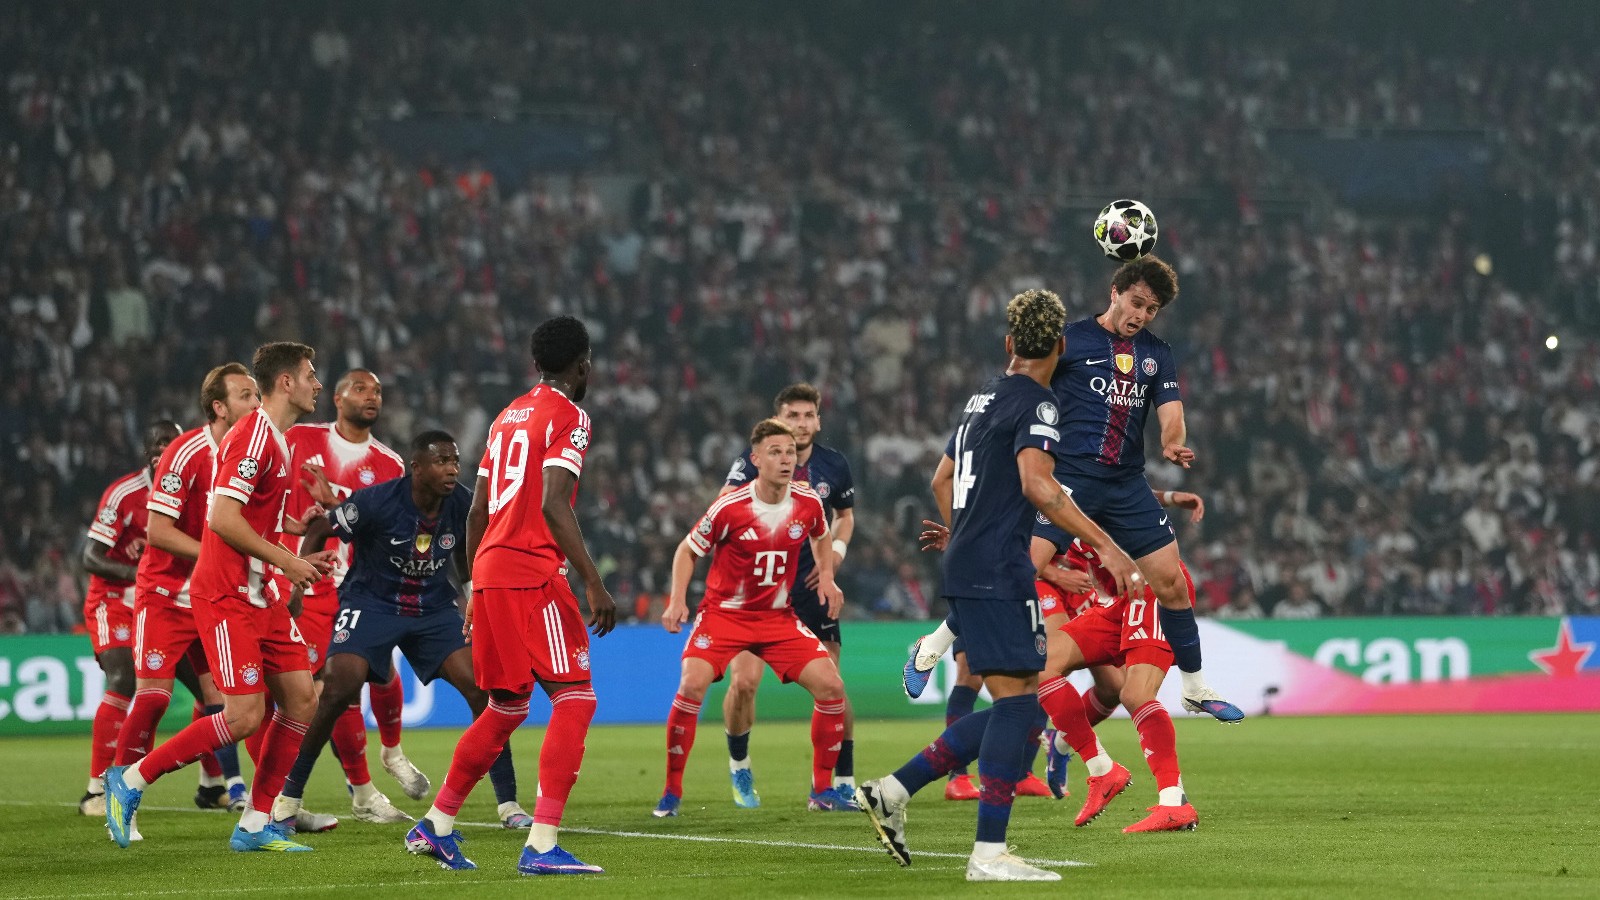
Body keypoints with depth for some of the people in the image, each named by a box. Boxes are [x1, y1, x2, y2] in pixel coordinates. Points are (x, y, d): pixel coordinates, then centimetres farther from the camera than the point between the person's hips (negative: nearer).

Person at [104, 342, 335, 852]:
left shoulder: (277, 441, 16)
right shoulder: (252, 438, -16)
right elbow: (223, 519, -24)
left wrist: (298, 562, 14)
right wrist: (285, 561, -17)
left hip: (261, 594, 10)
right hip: (226, 596, -10)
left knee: (302, 700, 3)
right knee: (245, 715, -14)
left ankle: (256, 824, 9)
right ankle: (131, 781, -1)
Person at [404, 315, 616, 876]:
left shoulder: (508, 416, 19)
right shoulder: (568, 417, -5)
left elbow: (477, 511, 21)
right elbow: (553, 505, -17)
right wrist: (594, 583, -18)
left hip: (490, 572, 8)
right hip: (533, 574, -8)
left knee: (506, 707, 19)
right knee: (574, 699, -7)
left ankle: (435, 827, 23)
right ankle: (541, 846, -16)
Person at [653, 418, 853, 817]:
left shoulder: (808, 503, -6)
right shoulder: (729, 507, -17)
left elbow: (822, 536, 19)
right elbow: (688, 550, -3)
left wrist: (827, 577, 3)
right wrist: (677, 600, -15)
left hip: (778, 617, 4)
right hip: (724, 613, -4)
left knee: (830, 686, -9)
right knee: (692, 684, -25)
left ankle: (823, 790, 7)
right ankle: (672, 791, -10)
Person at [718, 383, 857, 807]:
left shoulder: (834, 465, 1)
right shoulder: (752, 462, -9)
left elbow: (845, 514, 19)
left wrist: (837, 551, 0)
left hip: (811, 586, 2)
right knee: (743, 681, -12)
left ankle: (844, 780, 10)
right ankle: (738, 767, 13)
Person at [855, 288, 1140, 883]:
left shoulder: (983, 400, 19)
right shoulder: (1036, 404, -8)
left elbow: (942, 480, 29)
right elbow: (1037, 485, -22)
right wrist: (1104, 546, -22)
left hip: (964, 567, 9)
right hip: (999, 572, -9)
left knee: (1016, 706, 11)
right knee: (1017, 701, -8)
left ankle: (893, 791, 8)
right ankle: (989, 853, -13)